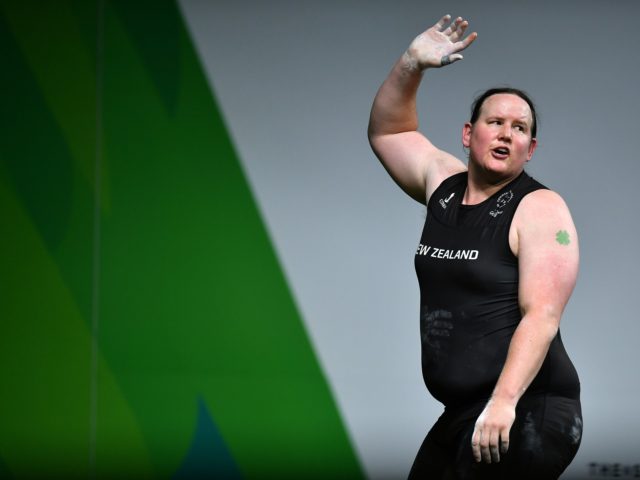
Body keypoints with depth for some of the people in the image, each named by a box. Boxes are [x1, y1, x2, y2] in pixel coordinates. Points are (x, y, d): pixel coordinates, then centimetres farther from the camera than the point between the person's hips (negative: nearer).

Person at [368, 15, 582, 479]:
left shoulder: (540, 209, -8)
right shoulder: (444, 183, 12)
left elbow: (542, 316, -19)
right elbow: (387, 131, 26)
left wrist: (504, 401, -29)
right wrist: (412, 65, 9)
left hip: (525, 413, -8)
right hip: (461, 416, 8)